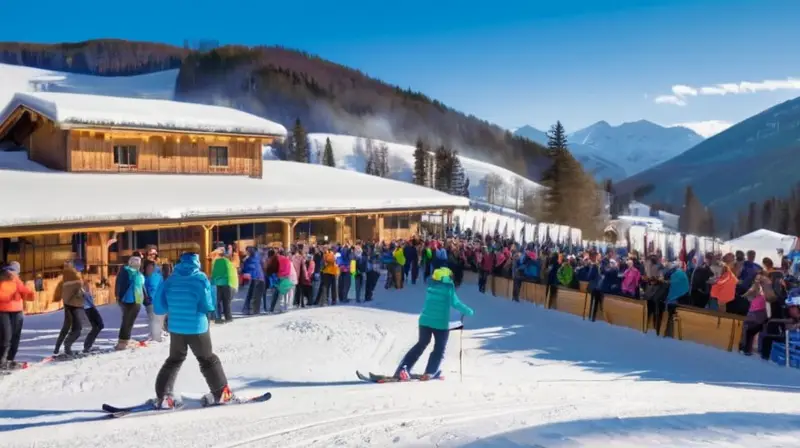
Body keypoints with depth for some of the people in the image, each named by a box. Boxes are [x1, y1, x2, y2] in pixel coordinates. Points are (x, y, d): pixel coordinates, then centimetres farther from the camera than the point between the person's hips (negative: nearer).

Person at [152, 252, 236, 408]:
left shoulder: (171, 279, 1)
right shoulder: (200, 278, -10)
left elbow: (158, 307, 3)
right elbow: (209, 306, -10)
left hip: (176, 328, 3)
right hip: (197, 327, -3)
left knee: (174, 360, 20)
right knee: (208, 360, 12)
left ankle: (163, 396, 13)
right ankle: (222, 393, 15)